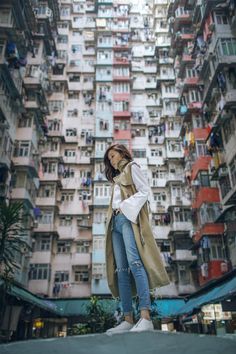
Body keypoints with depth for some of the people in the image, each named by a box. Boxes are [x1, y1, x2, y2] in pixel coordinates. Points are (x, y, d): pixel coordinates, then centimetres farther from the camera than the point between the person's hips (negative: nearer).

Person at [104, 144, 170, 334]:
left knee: (134, 262, -24)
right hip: (116, 221, 8)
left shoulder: (132, 167, 12)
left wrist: (125, 207, -11)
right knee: (121, 269, -5)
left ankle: (146, 318, -31)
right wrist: (115, 213, 8)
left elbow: (145, 190, -2)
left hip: (129, 218, -7)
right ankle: (128, 320, -9)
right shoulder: (117, 178, 32)